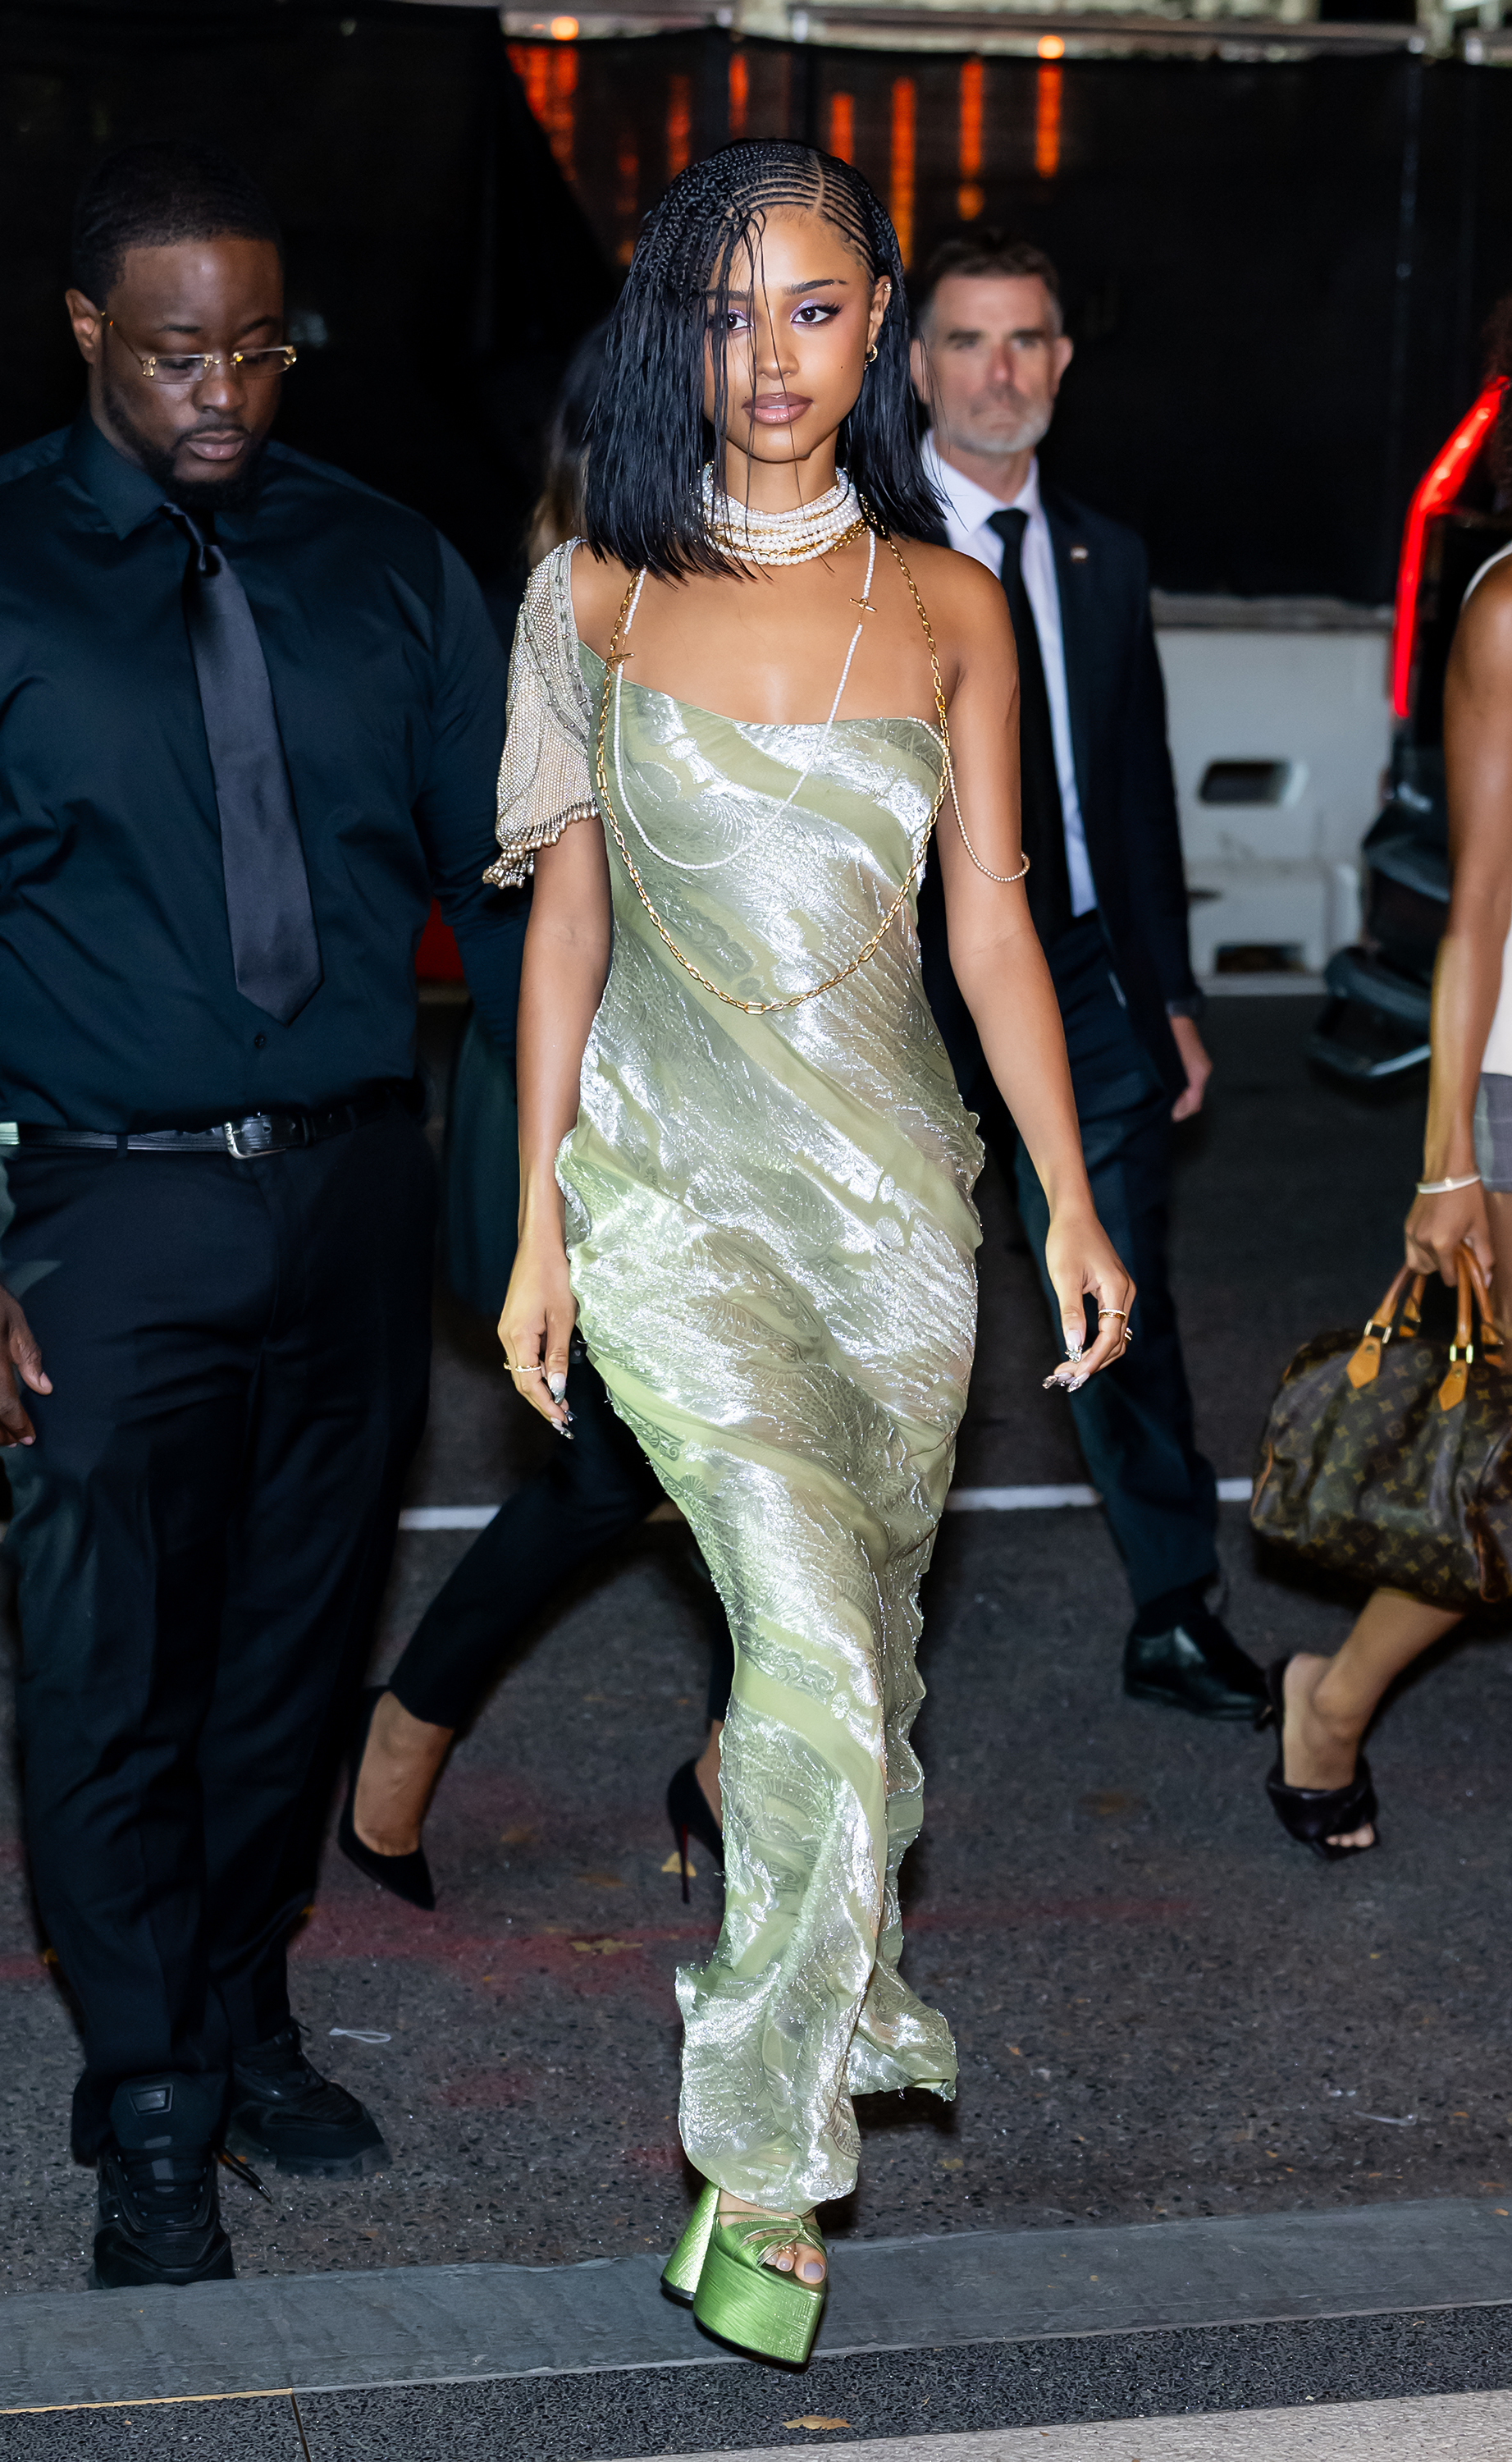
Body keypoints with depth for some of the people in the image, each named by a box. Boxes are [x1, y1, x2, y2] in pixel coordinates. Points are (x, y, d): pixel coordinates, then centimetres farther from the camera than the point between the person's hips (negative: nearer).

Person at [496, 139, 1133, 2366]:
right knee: (809, 1625, -18)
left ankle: (852, 1986, 38)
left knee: (873, 1624, 12)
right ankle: (764, 2161, -11)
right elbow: (569, 919, 5)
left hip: (892, 1174, 3)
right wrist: (537, 1224, 3)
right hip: (672, 1177, -3)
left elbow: (992, 920, 7)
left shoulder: (949, 607, 5)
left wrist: (1071, 1197, -1)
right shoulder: (604, 592, 2)